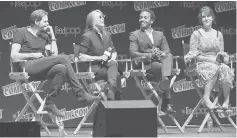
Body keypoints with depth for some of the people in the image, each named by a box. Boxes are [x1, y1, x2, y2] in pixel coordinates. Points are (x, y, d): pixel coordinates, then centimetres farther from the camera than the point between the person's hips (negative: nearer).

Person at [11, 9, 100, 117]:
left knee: (62, 68, -28)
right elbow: (14, 56, -4)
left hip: (41, 68, 7)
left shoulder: (44, 35, 24)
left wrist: (52, 35, 11)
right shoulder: (21, 32, 6)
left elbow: (55, 53, 13)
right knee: (63, 58, -26)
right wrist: (32, 55, -13)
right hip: (28, 66, -7)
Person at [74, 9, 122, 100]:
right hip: (94, 68, -5)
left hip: (106, 65, 5)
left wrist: (112, 58, -3)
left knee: (113, 64, -30)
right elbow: (81, 56, -11)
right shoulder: (87, 36, -4)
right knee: (115, 74, -28)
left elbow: (114, 52, 22)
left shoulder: (106, 35, 17)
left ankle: (111, 97, -38)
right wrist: (99, 58, -15)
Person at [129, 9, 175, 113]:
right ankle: (166, 103, -35)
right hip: (146, 64, -3)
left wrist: (161, 53, -11)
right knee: (162, 67, -34)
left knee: (169, 56, -33)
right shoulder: (134, 35, 14)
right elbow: (133, 53, -1)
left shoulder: (160, 35, 26)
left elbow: (167, 51, 15)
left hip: (160, 61, 3)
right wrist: (150, 55, -17)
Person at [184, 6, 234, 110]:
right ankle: (206, 98, -35)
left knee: (225, 69, -34)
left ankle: (226, 100, -25)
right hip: (202, 63, -3)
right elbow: (194, 55, -2)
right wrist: (210, 59, -13)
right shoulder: (196, 34, 4)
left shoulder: (218, 34, 16)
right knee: (214, 68, -39)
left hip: (216, 63, 3)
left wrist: (222, 56, -6)